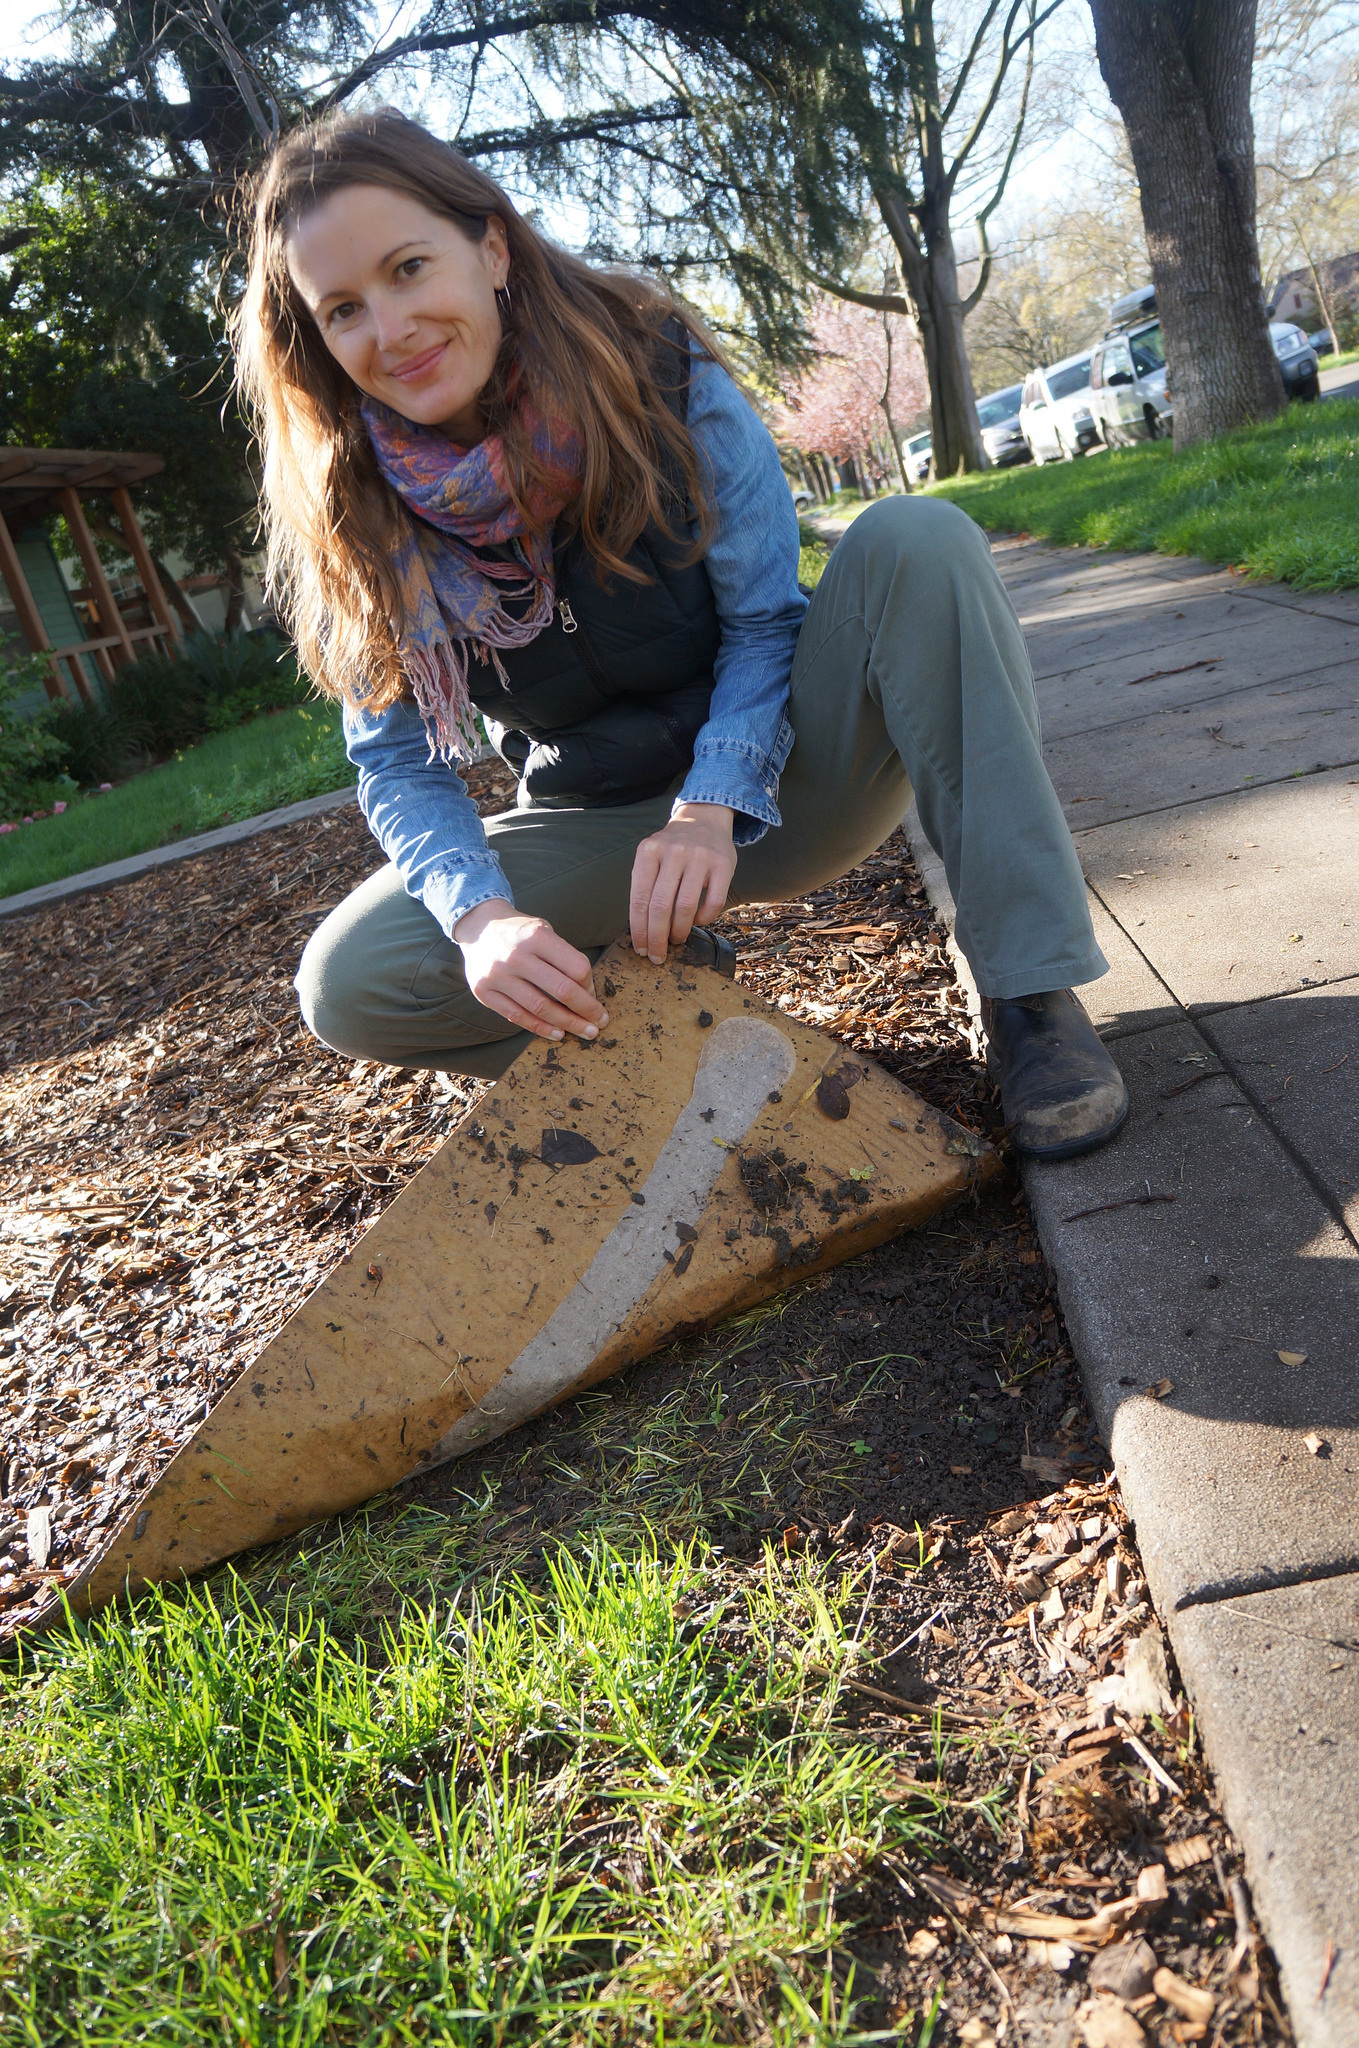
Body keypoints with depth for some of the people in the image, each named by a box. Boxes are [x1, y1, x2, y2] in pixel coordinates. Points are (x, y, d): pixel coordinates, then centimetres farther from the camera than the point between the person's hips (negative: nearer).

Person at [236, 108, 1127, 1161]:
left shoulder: (657, 370, -13)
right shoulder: (356, 515, -9)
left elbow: (766, 618, -12)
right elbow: (400, 764, -9)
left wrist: (713, 804, -30)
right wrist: (481, 915, -29)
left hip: (766, 780, -1)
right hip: (599, 828, 1)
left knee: (913, 540, -29)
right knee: (345, 986, -22)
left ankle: (1030, 994, -27)